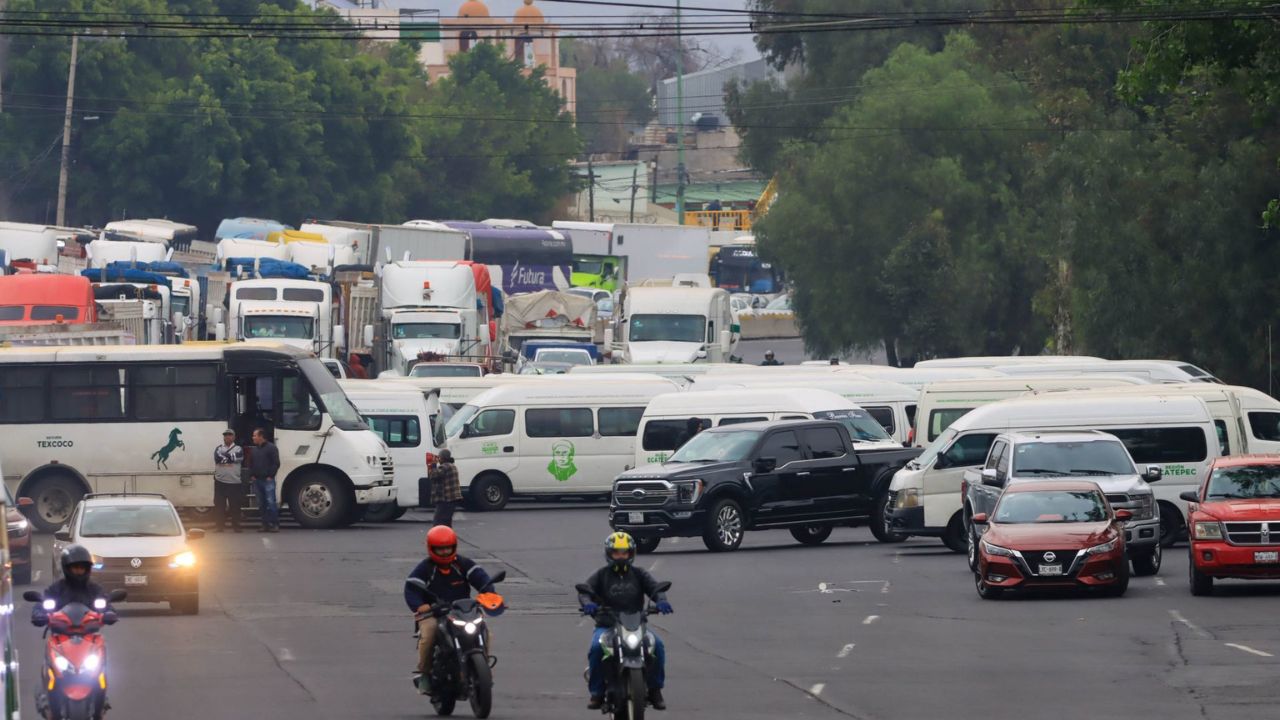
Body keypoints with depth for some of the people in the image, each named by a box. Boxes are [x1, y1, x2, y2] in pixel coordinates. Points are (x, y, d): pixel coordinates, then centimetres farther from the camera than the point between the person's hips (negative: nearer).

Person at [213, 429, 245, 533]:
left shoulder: (238, 449, 7)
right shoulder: (218, 449, 11)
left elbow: (238, 457, -13)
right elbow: (217, 458, -9)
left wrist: (224, 457, -6)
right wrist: (230, 457, -9)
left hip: (234, 482, -1)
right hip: (220, 481, 1)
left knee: (235, 505, 0)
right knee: (220, 505, 0)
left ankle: (236, 525, 8)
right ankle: (220, 526, 5)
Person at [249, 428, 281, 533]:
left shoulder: (271, 447, -5)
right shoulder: (255, 449, 16)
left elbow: (276, 463, -9)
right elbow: (251, 463, 23)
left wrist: (270, 476, -13)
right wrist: (252, 475, 9)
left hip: (268, 480, -7)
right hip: (257, 480, 7)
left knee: (271, 502, -12)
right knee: (261, 504, 7)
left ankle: (275, 525, -11)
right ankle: (265, 525, 10)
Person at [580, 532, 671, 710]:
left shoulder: (639, 574, 12)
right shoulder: (601, 576, 8)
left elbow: (654, 588, -2)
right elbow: (585, 591, -7)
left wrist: (661, 601, -27)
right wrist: (587, 603, -32)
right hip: (606, 626, -1)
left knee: (657, 645, -24)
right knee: (596, 648, -32)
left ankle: (655, 690, -9)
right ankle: (597, 692, -18)